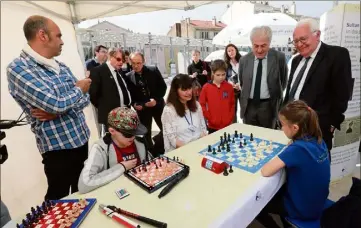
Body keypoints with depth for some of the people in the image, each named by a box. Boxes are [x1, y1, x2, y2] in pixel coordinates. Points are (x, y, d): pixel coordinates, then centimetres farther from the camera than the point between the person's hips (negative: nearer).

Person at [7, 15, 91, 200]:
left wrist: (59, 111, -16)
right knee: (58, 201, 13)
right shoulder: (18, 68, -15)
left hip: (82, 140, 7)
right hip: (58, 148, -7)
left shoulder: (61, 67, 8)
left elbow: (85, 98, 2)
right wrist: (79, 89, -7)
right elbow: (57, 103, -26)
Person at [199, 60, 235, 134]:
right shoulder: (206, 87, -6)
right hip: (212, 126, -2)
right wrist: (209, 118, -6)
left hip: (227, 125, 2)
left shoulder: (229, 87, 1)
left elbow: (232, 104, 8)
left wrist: (230, 118, 0)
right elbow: (202, 105, -3)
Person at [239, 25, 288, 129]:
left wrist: (276, 96, 12)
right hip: (248, 106, 2)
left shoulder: (279, 57, -6)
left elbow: (283, 81, 7)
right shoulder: (244, 60, 1)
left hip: (268, 106, -2)